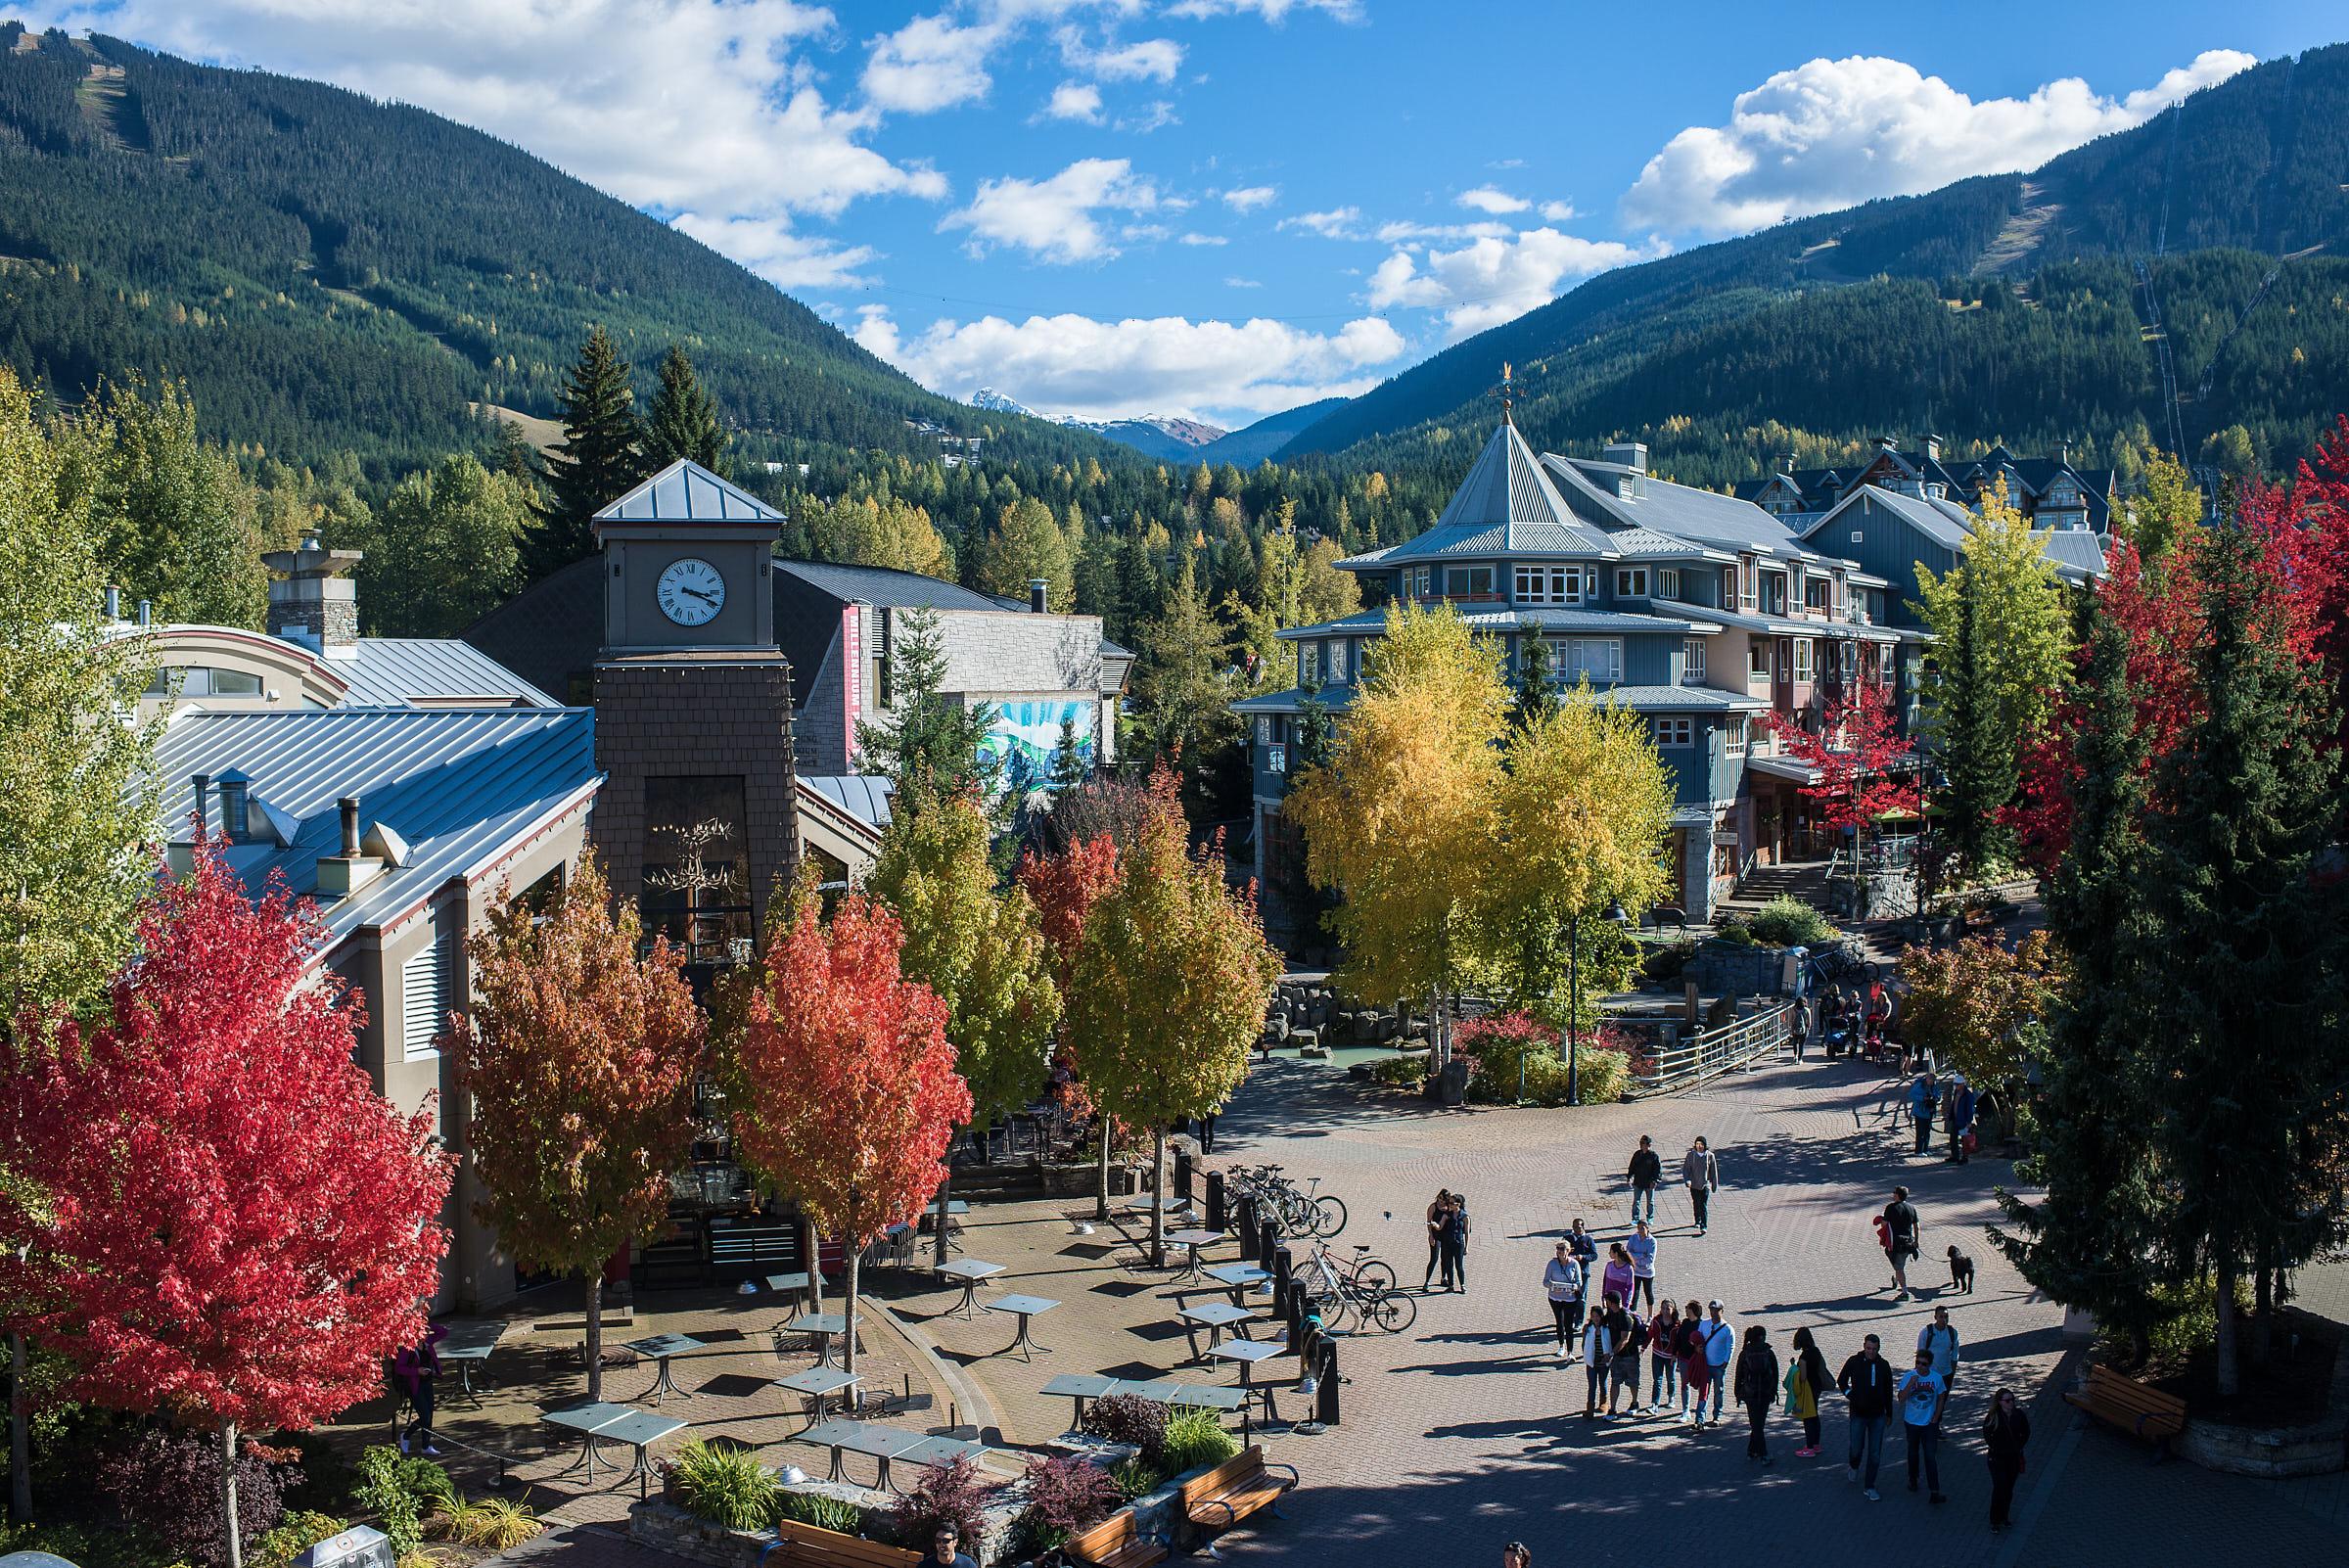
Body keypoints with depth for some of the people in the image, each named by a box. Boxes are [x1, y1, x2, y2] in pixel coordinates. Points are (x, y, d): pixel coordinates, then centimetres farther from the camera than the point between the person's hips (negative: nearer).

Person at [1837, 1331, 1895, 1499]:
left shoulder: (1884, 1365, 0)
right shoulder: (1854, 1362, -7)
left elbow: (1888, 1391, 12)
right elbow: (1841, 1380, 7)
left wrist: (1889, 1413, 16)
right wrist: (1850, 1394, -9)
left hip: (1878, 1416, 2)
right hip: (1858, 1414, -1)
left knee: (1875, 1453, 1)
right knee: (1856, 1448, 6)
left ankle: (1870, 1487, 12)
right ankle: (1854, 1468, 40)